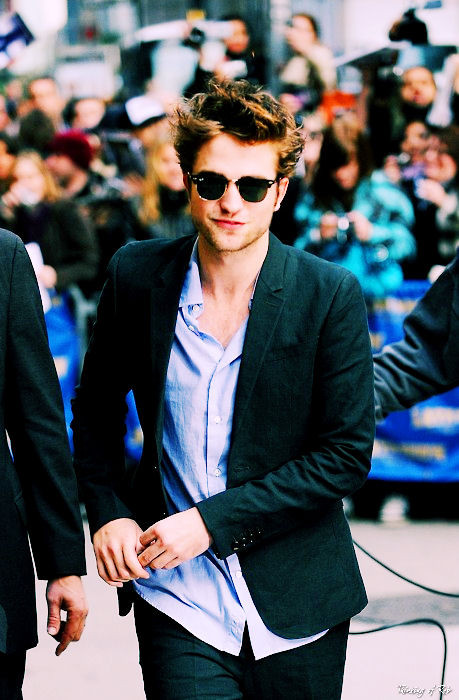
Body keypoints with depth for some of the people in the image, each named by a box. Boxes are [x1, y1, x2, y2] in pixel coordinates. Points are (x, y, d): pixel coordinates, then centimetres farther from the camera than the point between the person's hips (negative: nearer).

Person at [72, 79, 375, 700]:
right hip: (179, 604, 0)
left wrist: (213, 519, -15)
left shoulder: (331, 294, -10)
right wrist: (107, 512, 0)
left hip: (295, 600, 0)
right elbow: (96, 406, 13)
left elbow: (347, 453, -10)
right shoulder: (137, 275, -3)